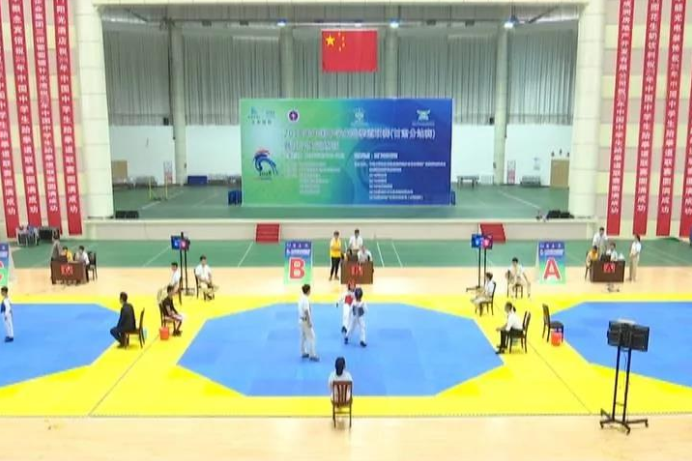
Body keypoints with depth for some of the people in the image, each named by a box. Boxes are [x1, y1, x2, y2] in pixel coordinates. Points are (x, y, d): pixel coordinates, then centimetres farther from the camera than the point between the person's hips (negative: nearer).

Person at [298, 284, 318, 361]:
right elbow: (306, 312, -25)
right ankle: (312, 355, -2)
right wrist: (310, 322, -20)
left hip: (301, 320, 10)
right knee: (311, 337, -4)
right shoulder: (306, 299, -23)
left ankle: (303, 353, 26)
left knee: (303, 337, 17)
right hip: (306, 321, -10)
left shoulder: (301, 298, 6)